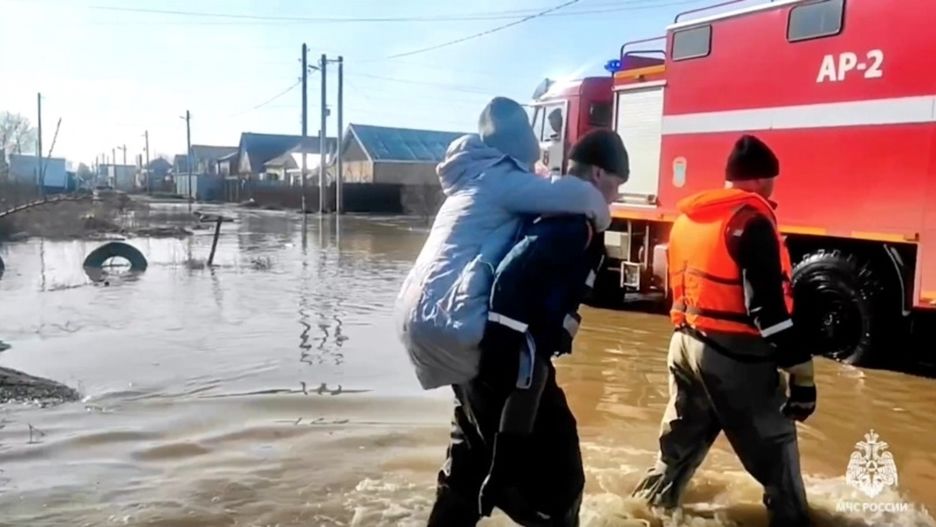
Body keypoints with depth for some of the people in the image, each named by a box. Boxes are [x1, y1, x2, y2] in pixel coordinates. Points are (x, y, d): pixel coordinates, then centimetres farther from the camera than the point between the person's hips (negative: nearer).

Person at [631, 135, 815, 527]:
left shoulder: (686, 219, 11)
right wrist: (801, 373, -16)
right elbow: (768, 307, -19)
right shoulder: (751, 222, -14)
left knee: (680, 440, 21)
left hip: (686, 344, 8)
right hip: (733, 355, -8)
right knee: (774, 447, 6)